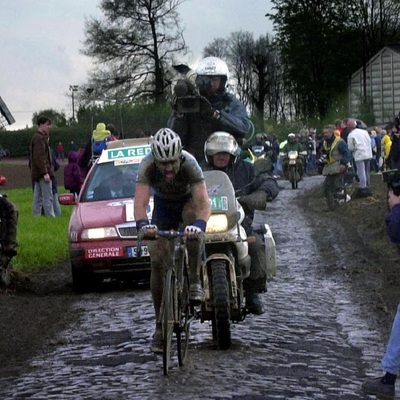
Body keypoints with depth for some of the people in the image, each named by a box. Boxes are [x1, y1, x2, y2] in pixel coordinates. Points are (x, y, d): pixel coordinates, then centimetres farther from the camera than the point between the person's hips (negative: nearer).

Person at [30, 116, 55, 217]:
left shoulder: (42, 137, 20)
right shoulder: (39, 138, -13)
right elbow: (39, 157, -21)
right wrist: (45, 172, -23)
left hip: (37, 174, 11)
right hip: (42, 172, -11)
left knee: (38, 198, 11)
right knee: (48, 198, -12)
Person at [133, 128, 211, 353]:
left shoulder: (189, 164, -35)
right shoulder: (147, 166, -31)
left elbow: (203, 202, -43)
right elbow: (140, 202, -40)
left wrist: (199, 225, -63)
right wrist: (143, 224, -61)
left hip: (188, 201, -2)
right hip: (163, 206, 2)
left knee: (192, 214, -39)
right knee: (158, 262, -11)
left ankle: (195, 282, -30)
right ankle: (161, 326, 0)